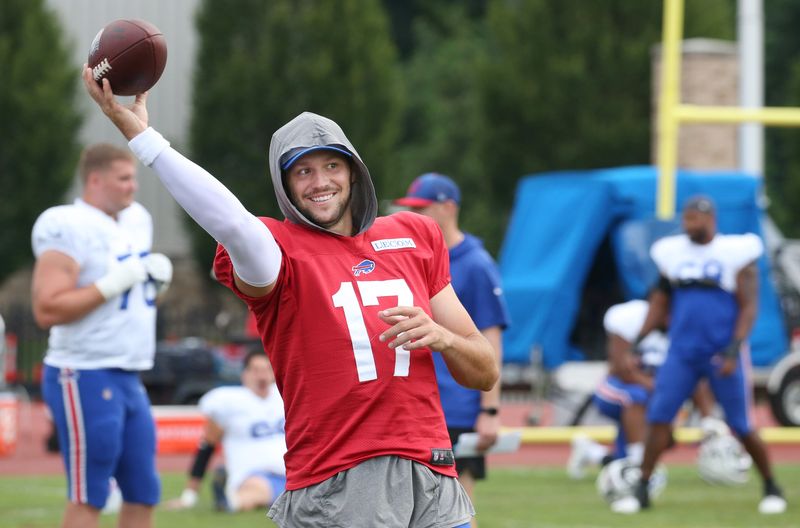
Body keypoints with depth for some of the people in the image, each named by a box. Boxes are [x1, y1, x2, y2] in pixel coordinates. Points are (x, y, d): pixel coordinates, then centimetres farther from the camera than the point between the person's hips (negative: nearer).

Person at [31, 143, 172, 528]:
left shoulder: (136, 221, 13)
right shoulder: (69, 229, -15)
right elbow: (47, 310, -22)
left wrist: (156, 279, 6)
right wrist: (114, 283, -21)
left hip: (127, 379, 9)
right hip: (85, 377, -9)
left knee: (143, 493, 9)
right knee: (88, 496, -5)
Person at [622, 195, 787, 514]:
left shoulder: (737, 254, -7)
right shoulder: (672, 253, 5)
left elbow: (748, 307, -8)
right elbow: (661, 300, 16)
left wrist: (735, 350, -18)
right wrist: (639, 341, 10)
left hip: (723, 355, -4)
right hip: (682, 353, 4)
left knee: (741, 426, 2)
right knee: (658, 416, -8)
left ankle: (771, 488, 20)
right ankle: (642, 491, -3)